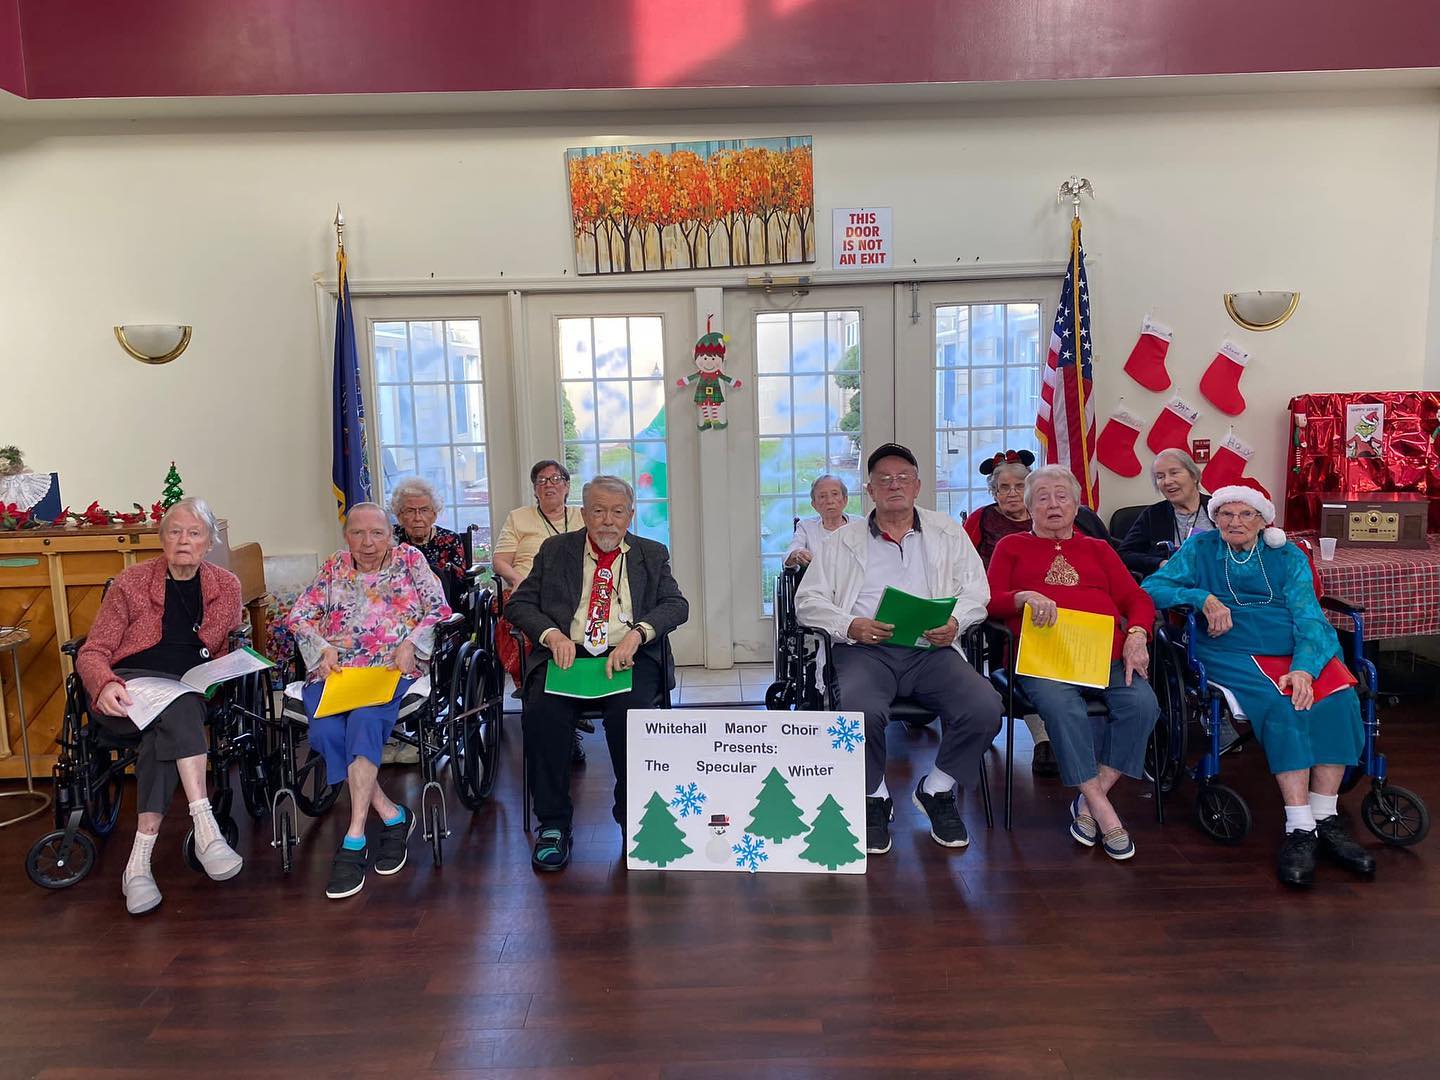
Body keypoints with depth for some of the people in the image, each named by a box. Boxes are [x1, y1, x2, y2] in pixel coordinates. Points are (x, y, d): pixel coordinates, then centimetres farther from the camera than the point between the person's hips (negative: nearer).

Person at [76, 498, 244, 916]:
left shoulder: (227, 586, 8)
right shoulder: (131, 582, 1)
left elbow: (228, 653, 18)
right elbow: (92, 653, 0)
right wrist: (104, 686, -22)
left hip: (190, 695, 2)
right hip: (128, 691, -2)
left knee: (165, 734, -34)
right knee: (179, 701, -36)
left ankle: (139, 862, -34)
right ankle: (205, 828, -45)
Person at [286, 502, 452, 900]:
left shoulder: (409, 559, 13)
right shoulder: (334, 568, 19)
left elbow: (437, 609, 7)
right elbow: (299, 616, 16)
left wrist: (410, 643, -10)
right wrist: (323, 648, -3)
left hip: (390, 668, -3)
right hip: (334, 669, 3)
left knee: (366, 719, -33)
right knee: (326, 731, -27)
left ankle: (354, 838, -29)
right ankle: (392, 815, -17)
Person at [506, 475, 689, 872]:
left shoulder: (652, 554, 16)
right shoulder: (555, 550, 16)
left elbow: (676, 605, 3)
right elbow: (518, 603, 10)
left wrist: (636, 634, -16)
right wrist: (551, 633, -11)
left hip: (628, 656, -1)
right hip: (566, 653, 1)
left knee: (631, 712, -32)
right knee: (541, 711, -29)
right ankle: (553, 824, -13)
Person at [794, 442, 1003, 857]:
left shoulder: (947, 531, 20)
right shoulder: (843, 539, 15)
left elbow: (977, 589, 13)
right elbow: (809, 599, 9)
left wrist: (955, 621, -9)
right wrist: (850, 626, -10)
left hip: (931, 648, 2)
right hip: (864, 649, -2)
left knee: (985, 709, -24)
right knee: (861, 713, -34)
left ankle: (936, 791, 6)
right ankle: (874, 799, -1)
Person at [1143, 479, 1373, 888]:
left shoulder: (1288, 556, 15)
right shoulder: (1200, 548, 12)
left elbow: (1309, 617, 2)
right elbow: (1152, 586, 1)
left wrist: (1304, 668, -16)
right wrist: (1203, 598, -14)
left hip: (1298, 651, 3)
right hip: (1231, 653, -3)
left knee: (1338, 699, -27)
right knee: (1280, 706, -32)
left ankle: (1325, 819, -19)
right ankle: (1299, 830, -30)